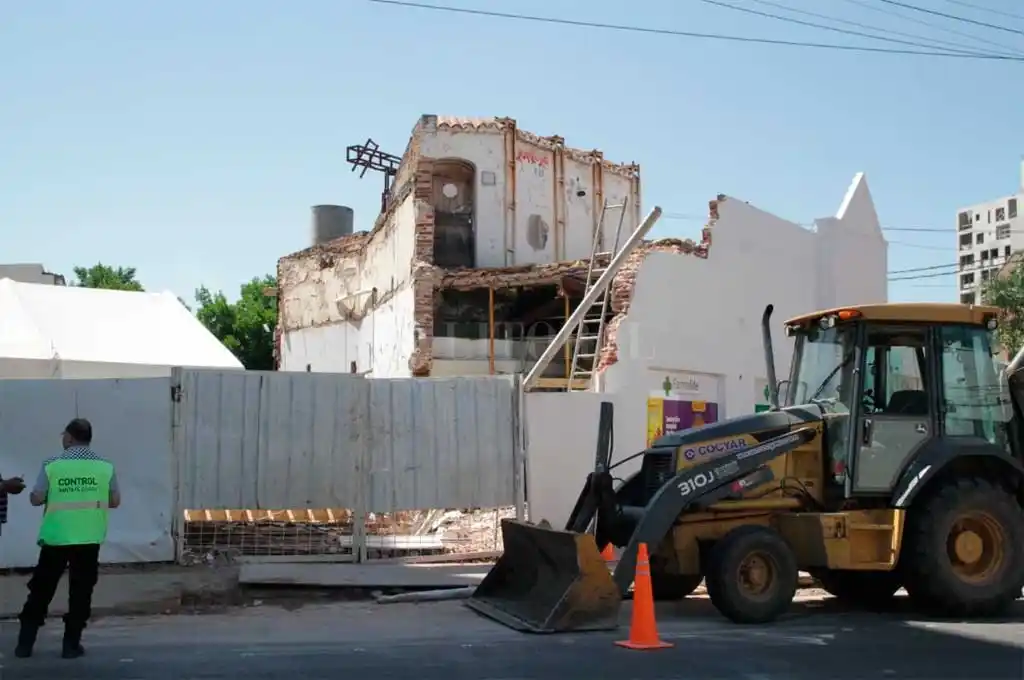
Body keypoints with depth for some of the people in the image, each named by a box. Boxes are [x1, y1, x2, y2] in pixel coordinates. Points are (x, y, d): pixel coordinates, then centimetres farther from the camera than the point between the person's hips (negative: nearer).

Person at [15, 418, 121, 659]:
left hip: (56, 538, 0)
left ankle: (25, 643, 15)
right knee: (80, 592, 8)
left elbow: (36, 499, -4)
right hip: (89, 539, 0)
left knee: (41, 590, 11)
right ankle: (71, 644, 8)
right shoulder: (105, 466, -1)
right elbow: (115, 501, 3)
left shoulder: (52, 465, -5)